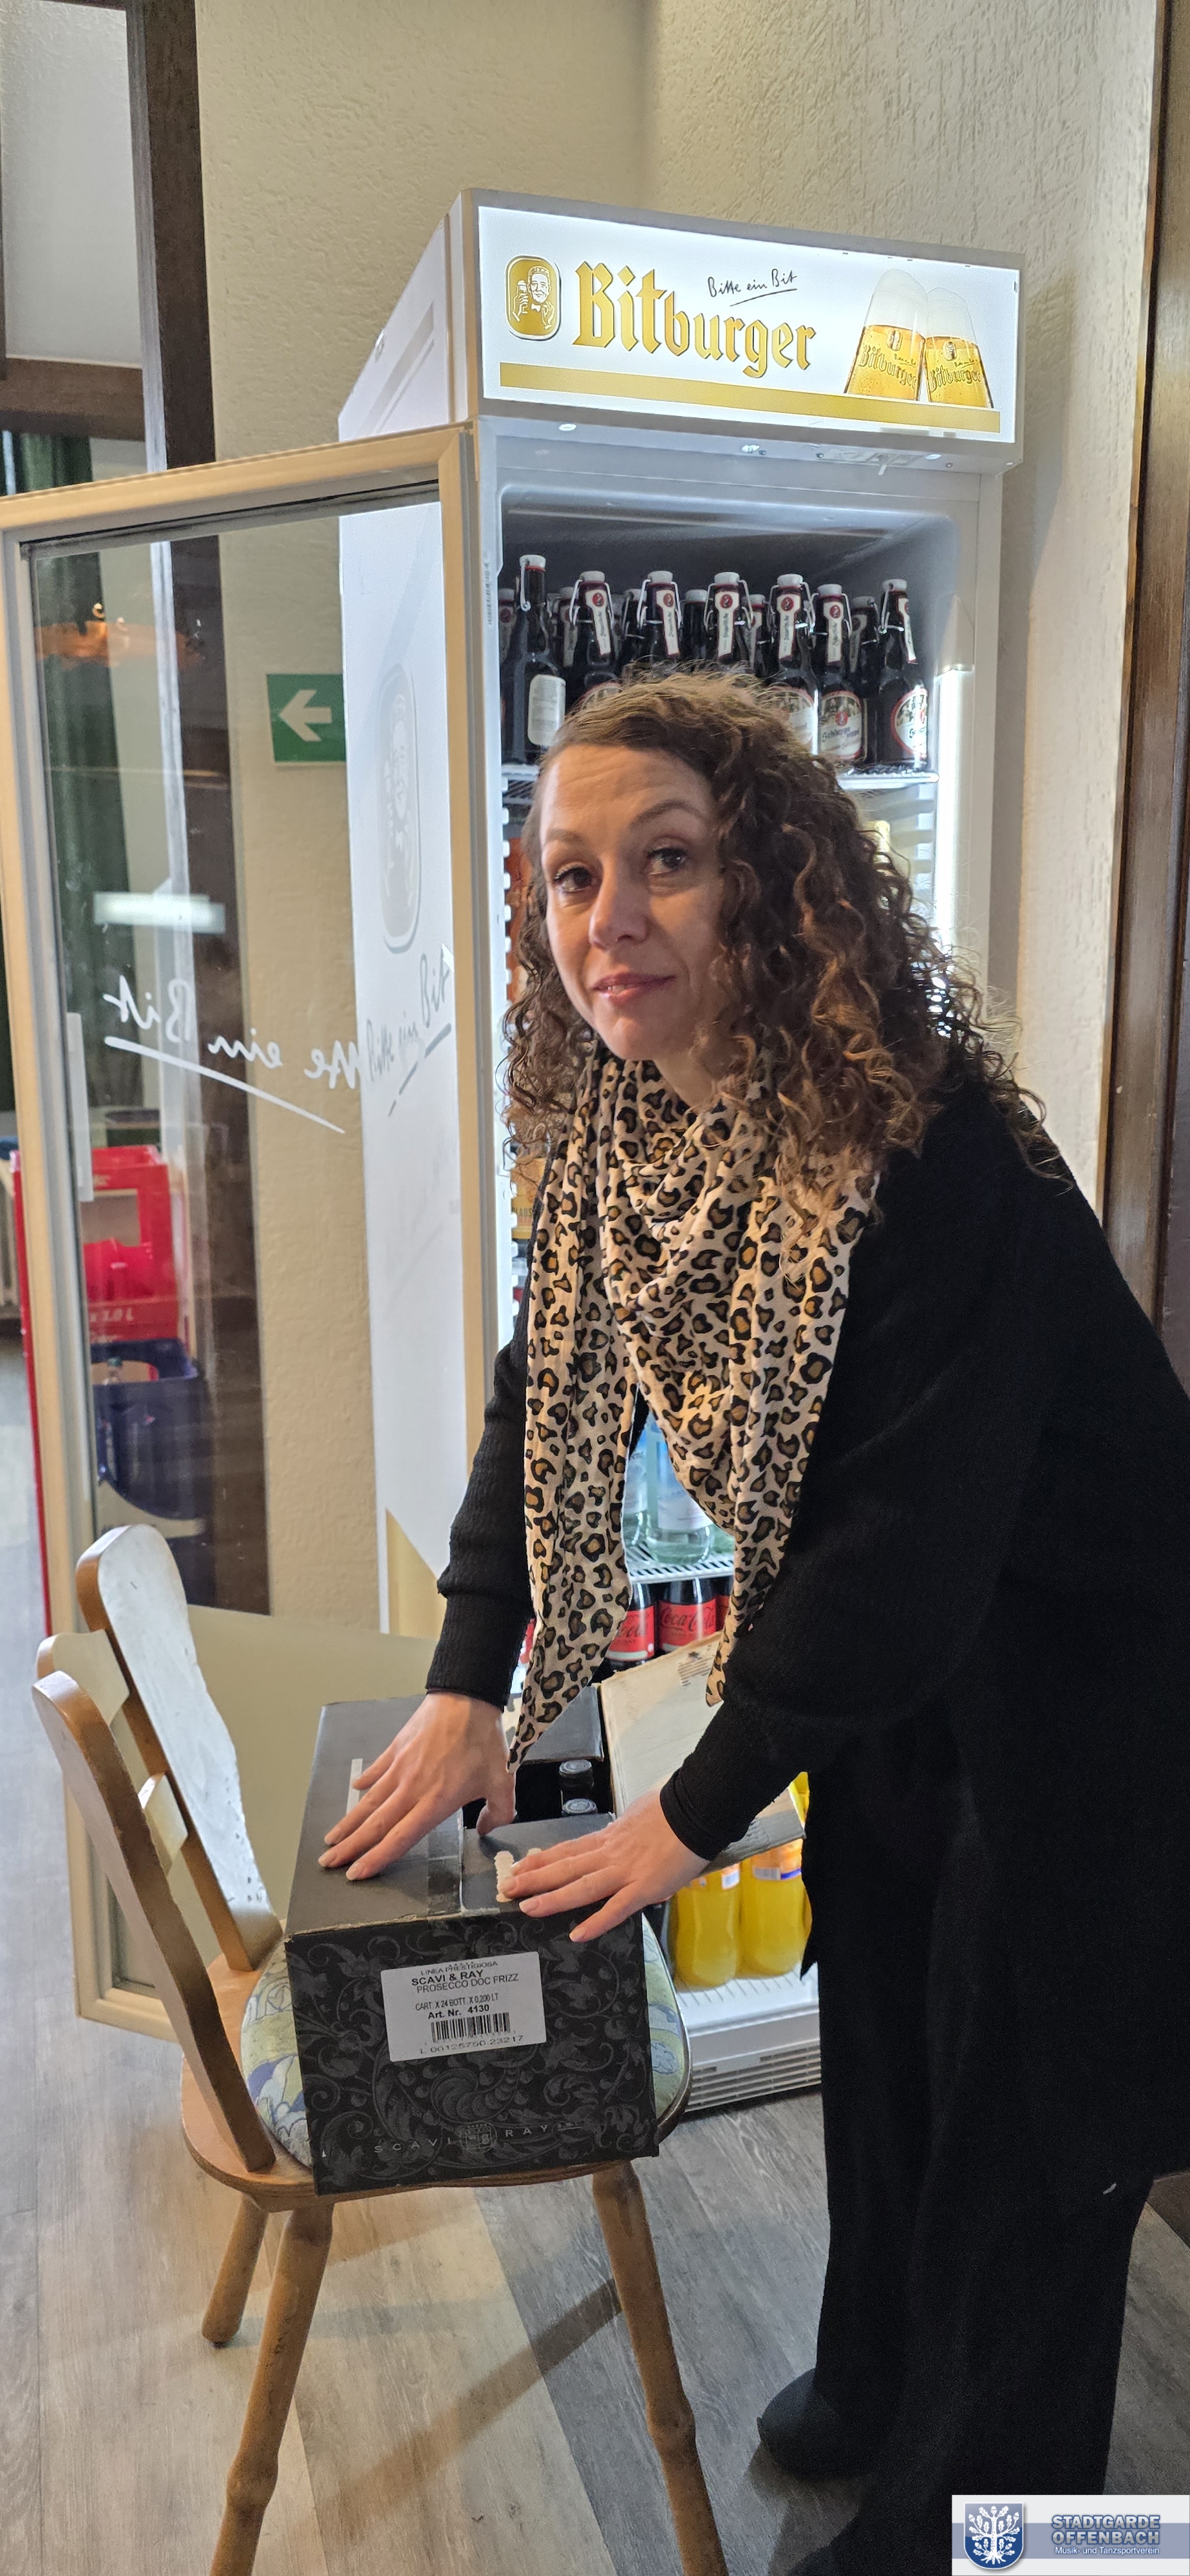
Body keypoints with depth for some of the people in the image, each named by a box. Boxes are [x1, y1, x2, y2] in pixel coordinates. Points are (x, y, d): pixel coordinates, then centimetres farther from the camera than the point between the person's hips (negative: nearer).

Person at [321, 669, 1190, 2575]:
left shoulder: (934, 1150, -32)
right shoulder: (618, 1126, -8)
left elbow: (912, 1529, -31)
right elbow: (553, 1404, -3)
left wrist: (701, 1810, -22)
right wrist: (467, 1687, -9)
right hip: (876, 1642, 7)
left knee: (1018, 2094, 10)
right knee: (879, 2017, 23)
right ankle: (877, 2378, 49)